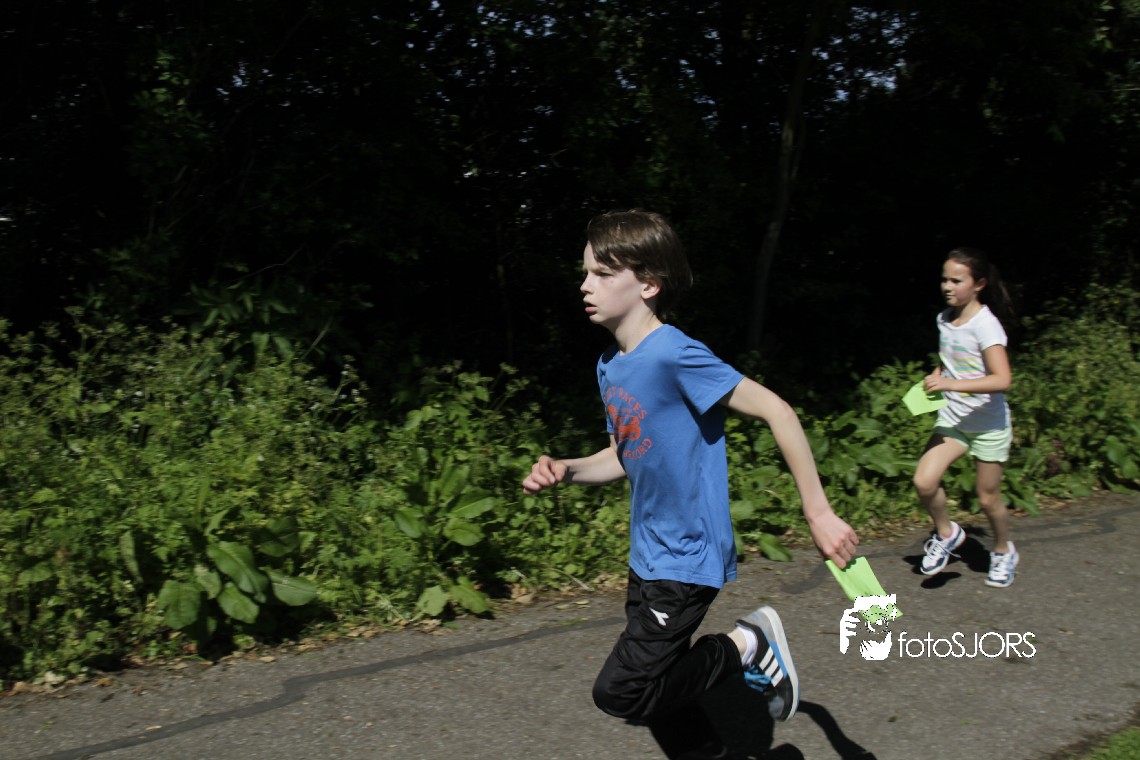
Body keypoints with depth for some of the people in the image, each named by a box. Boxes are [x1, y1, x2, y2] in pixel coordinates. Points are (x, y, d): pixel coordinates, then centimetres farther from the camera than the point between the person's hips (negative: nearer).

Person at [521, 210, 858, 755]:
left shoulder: (674, 354, -22)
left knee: (619, 692, -11)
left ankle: (748, 644, 4)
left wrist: (817, 512, -21)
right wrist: (565, 471, -5)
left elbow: (776, 410, -21)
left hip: (688, 558, -8)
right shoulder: (610, 366, 4)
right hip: (647, 556, 8)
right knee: (651, 682, 18)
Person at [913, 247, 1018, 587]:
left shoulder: (985, 325, -20)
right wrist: (935, 379, 0)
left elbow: (1002, 380, -31)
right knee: (924, 481, -15)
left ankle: (1003, 552, 35)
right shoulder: (945, 319, 2)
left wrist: (951, 384, -37)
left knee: (988, 498, 7)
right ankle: (946, 533, 12)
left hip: (989, 423, -5)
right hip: (952, 418, 5)